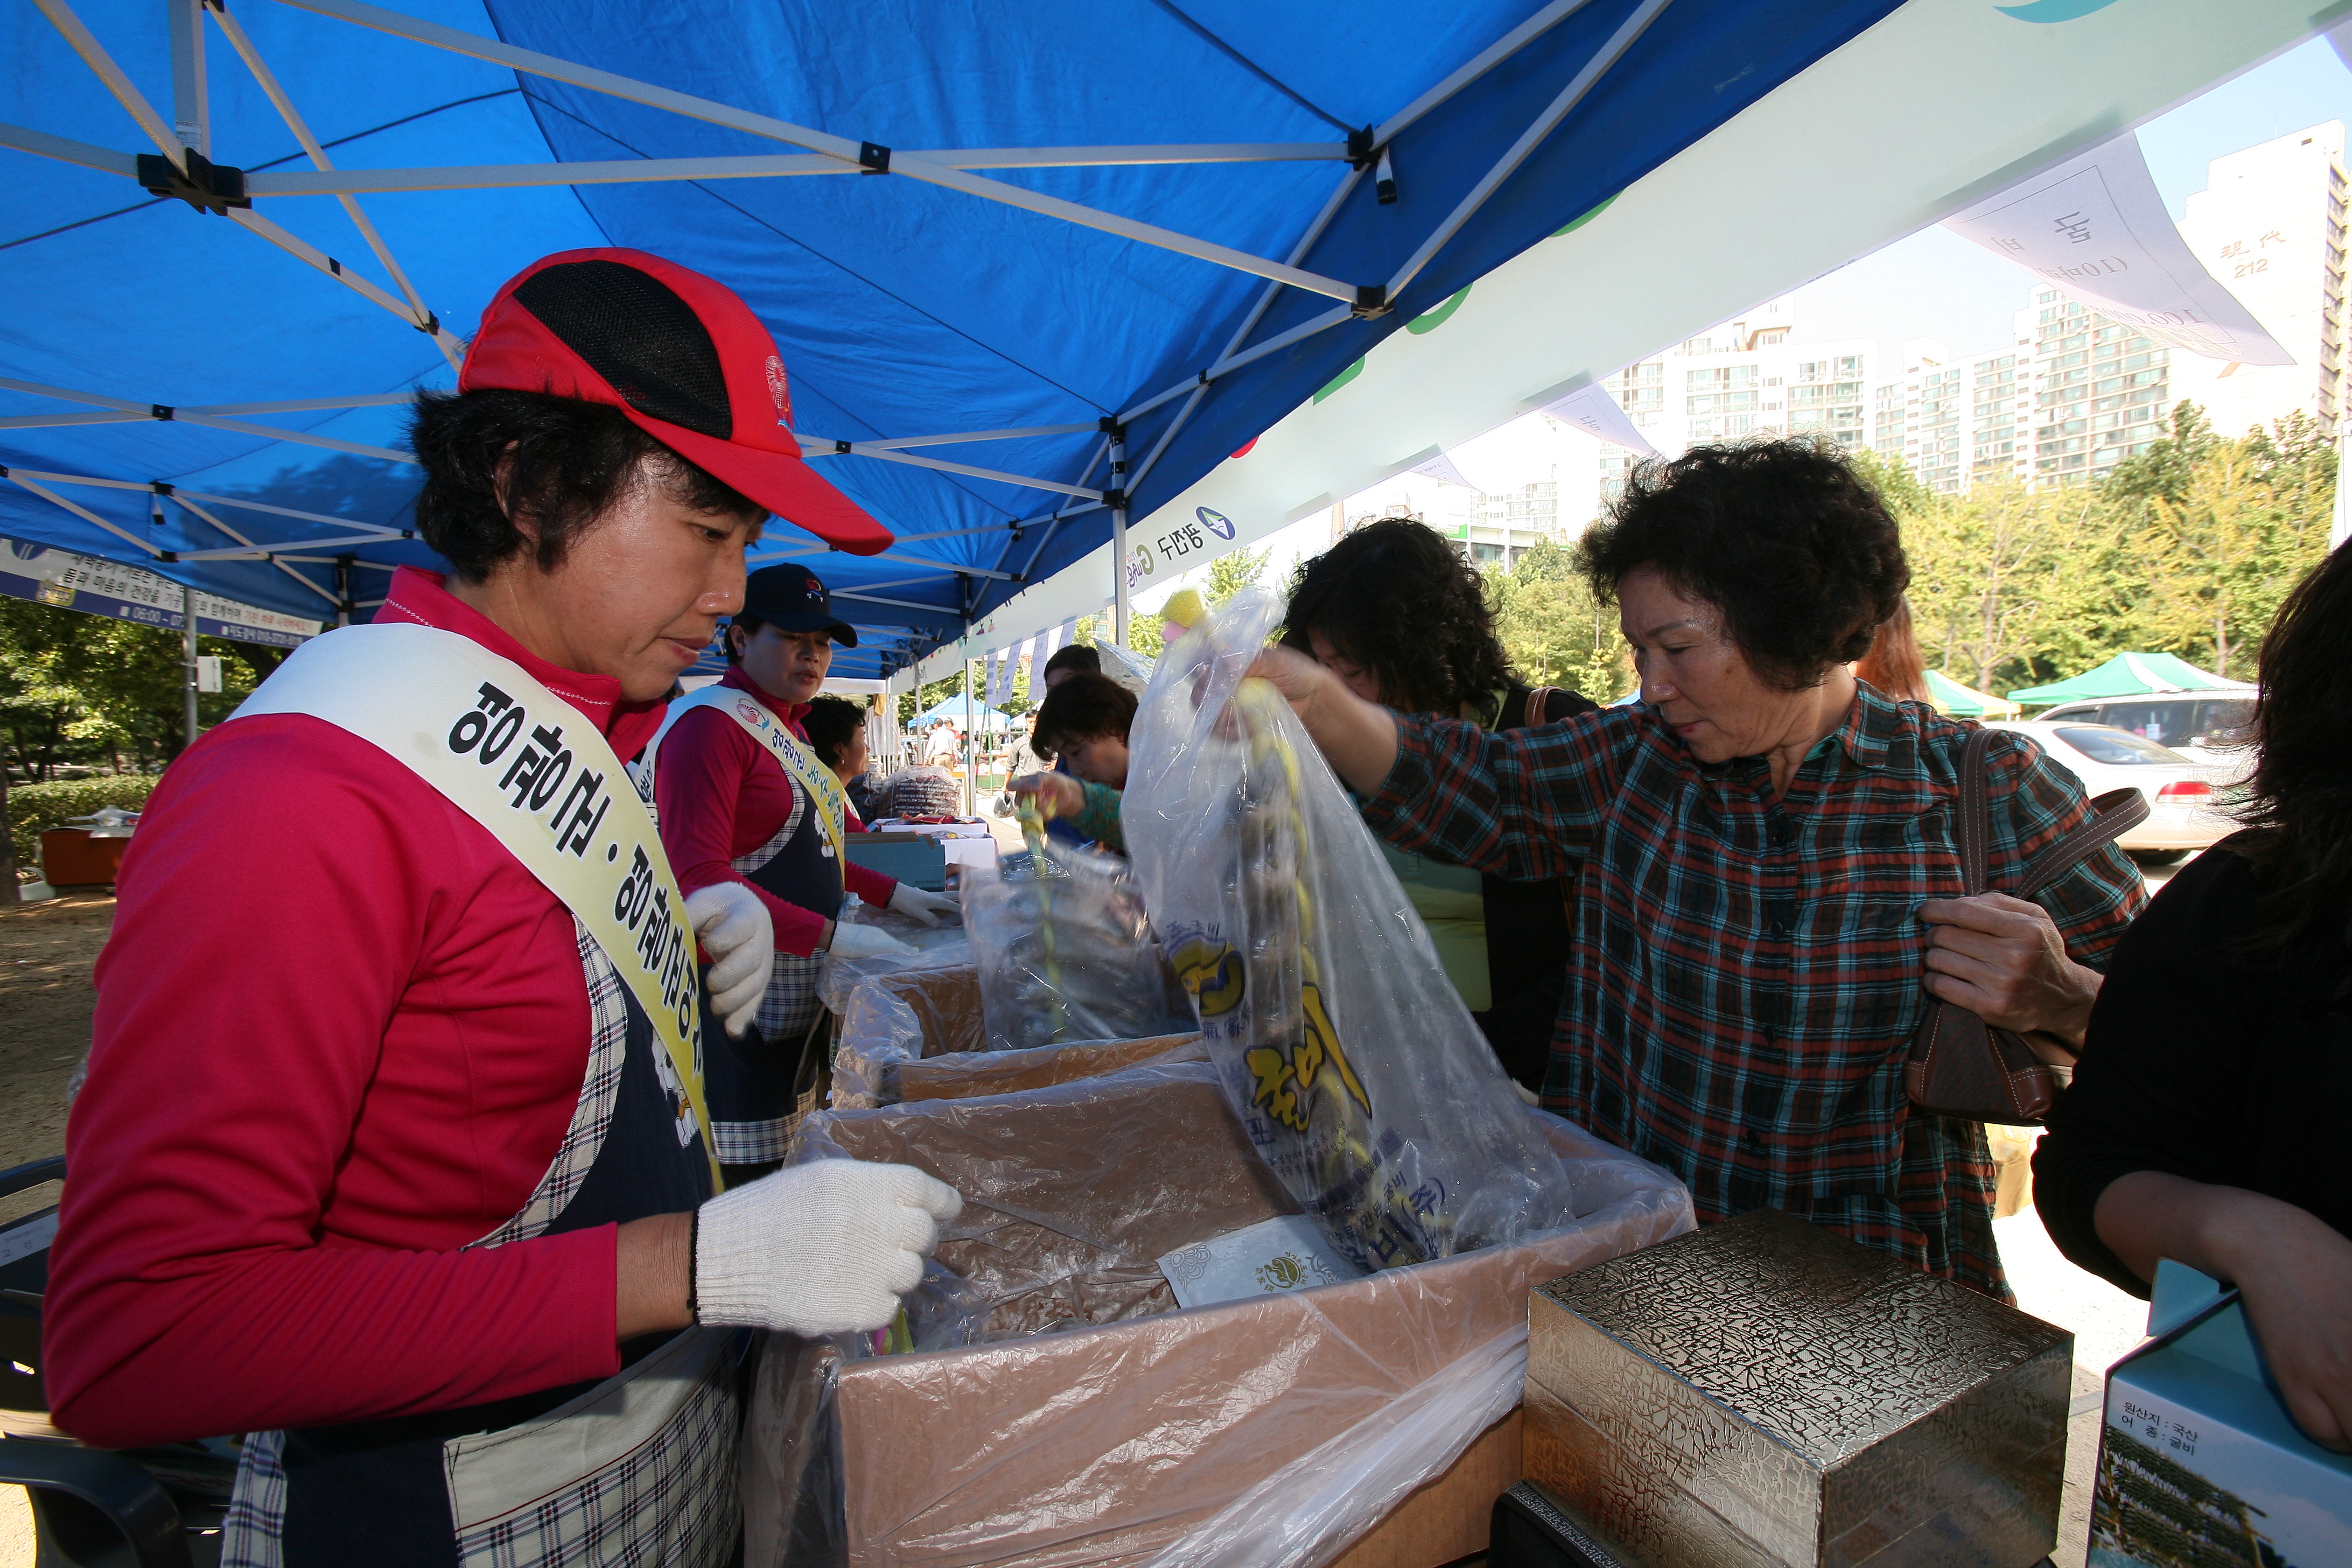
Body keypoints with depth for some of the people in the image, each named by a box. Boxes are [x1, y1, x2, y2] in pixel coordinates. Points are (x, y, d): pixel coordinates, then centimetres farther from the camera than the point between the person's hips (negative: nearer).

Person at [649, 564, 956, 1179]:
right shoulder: (710, 723, -13)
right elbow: (699, 878, -22)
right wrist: (831, 935, -24)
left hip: (795, 1001, 9)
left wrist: (893, 894, 16)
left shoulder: (786, 729, 17)